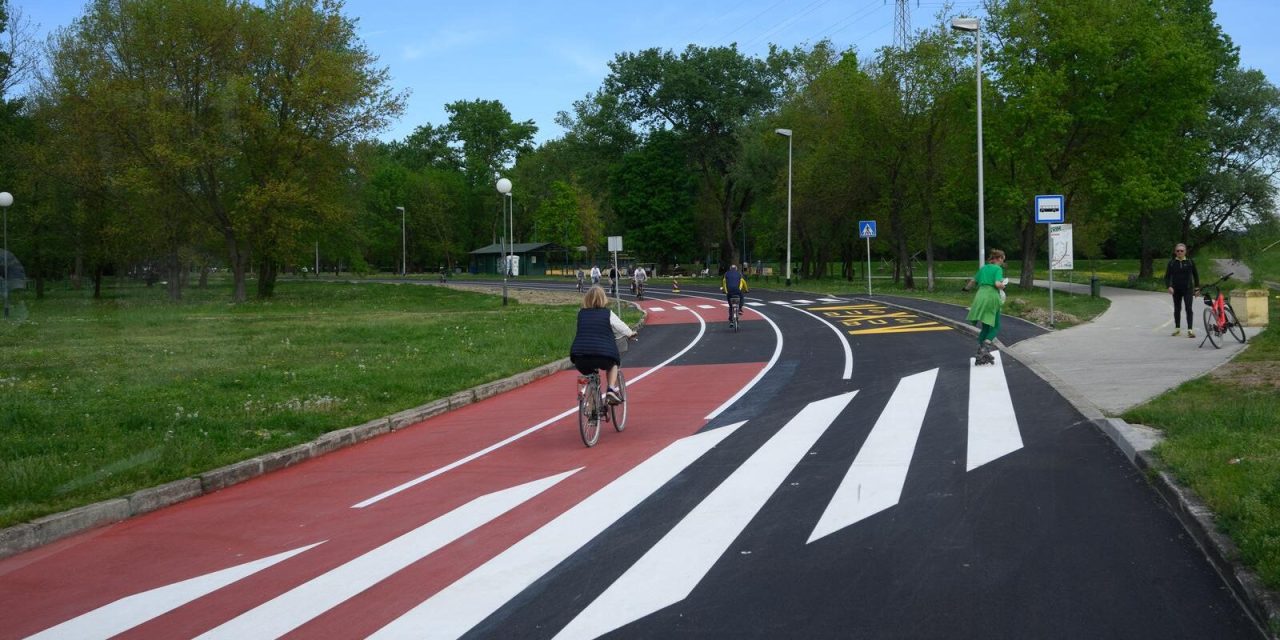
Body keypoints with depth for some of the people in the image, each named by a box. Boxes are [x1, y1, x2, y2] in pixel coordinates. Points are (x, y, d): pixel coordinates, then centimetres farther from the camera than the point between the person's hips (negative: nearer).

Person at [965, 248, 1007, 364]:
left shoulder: (983, 268, 17)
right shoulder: (998, 269, -2)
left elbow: (974, 281, 22)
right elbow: (998, 284, -15)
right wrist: (1002, 286, 5)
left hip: (980, 297, 6)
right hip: (992, 297, -6)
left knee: (985, 327, 14)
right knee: (995, 327, 6)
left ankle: (980, 355, 8)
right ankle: (986, 347, -17)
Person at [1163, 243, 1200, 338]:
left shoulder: (1190, 262, 2)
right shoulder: (1171, 263, 2)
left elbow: (1196, 275, 10)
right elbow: (1167, 276, 3)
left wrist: (1197, 288, 7)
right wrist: (1169, 286, -13)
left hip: (1188, 289, -2)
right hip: (1176, 290, 2)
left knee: (1188, 308, -12)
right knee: (1177, 309, 12)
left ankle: (1190, 329, -15)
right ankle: (1177, 328, 25)